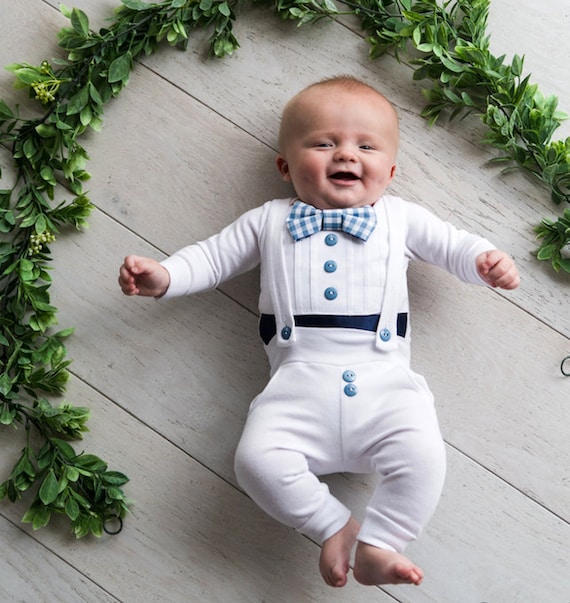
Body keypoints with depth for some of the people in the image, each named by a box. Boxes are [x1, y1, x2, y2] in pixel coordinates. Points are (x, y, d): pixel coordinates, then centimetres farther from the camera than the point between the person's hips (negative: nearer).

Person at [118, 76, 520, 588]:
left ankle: (378, 544, -6)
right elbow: (212, 257, 23)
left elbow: (453, 245, 24)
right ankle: (335, 526, -3)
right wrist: (162, 276, 7)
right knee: (257, 458, -23)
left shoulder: (399, 217, 21)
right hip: (301, 379, 1)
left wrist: (487, 261, 1)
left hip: (383, 380, 0)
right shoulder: (269, 221, 21)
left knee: (422, 454, -26)